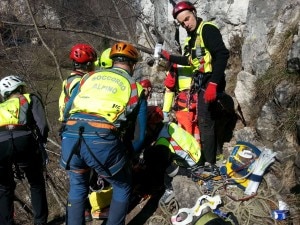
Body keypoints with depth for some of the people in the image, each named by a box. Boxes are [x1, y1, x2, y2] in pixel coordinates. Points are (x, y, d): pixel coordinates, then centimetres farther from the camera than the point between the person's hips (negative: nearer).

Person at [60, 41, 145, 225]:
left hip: (70, 137, 4)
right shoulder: (135, 87, 19)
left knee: (78, 185, 31)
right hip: (102, 140, -3)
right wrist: (129, 152, 38)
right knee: (123, 187, 24)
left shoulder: (89, 77, 26)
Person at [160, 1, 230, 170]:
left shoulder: (208, 29, -13)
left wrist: (213, 83, -29)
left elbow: (222, 55, -23)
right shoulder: (192, 37, 15)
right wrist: (169, 57, 24)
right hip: (202, 82, 9)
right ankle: (207, 158, 28)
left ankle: (209, 164, 4)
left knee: (205, 122, -5)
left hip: (210, 83, -9)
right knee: (206, 121, 16)